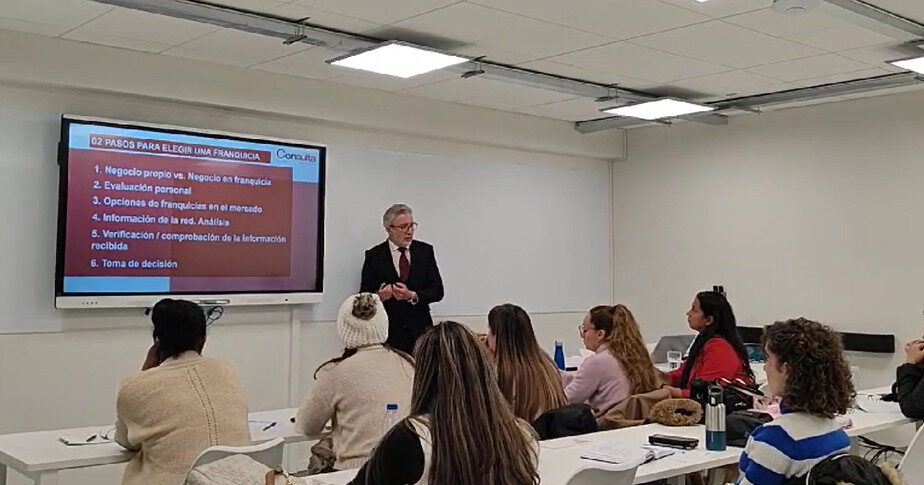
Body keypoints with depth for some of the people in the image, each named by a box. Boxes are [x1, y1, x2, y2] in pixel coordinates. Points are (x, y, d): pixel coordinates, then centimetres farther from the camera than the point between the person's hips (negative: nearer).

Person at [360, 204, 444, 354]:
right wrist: (379, 296, -20)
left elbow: (438, 291, 3)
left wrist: (413, 296, -13)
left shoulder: (425, 250, 7)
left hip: (420, 331, 2)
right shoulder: (374, 256, 2)